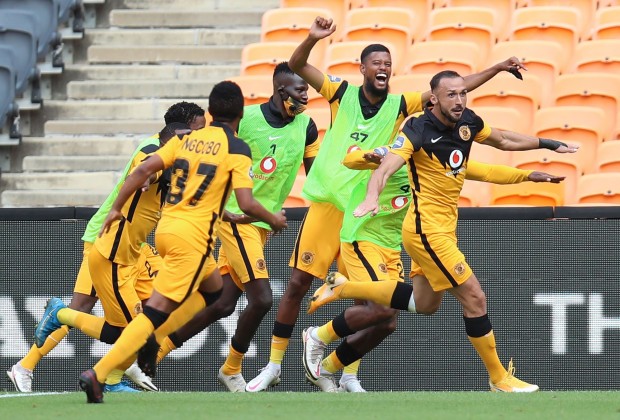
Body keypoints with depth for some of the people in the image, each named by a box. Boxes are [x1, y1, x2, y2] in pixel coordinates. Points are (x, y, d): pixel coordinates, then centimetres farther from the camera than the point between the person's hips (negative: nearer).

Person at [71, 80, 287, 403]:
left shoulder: (185, 139, 11)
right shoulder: (237, 149, -3)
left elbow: (142, 171, 3)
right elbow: (246, 204, -11)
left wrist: (116, 209, 9)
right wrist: (274, 220, 8)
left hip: (165, 229, 7)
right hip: (192, 236, -7)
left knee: (213, 289, 26)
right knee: (157, 310, -10)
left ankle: (146, 341, 15)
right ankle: (98, 374, -21)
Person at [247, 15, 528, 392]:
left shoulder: (399, 105, 3)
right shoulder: (343, 94, 1)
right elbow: (297, 67, -3)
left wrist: (498, 69, -5)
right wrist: (313, 39, -21)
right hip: (326, 203, -1)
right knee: (298, 283, -1)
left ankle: (350, 375, 11)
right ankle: (274, 365, 9)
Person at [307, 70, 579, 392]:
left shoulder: (468, 122, 1)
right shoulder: (418, 131, -21)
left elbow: (503, 140, 20)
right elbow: (386, 169, -32)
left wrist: (548, 144, 23)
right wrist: (371, 198, -51)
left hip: (444, 228, 9)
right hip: (427, 229, -9)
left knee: (424, 302, 23)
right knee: (474, 297, -8)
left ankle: (342, 288, 31)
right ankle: (499, 378, 4)